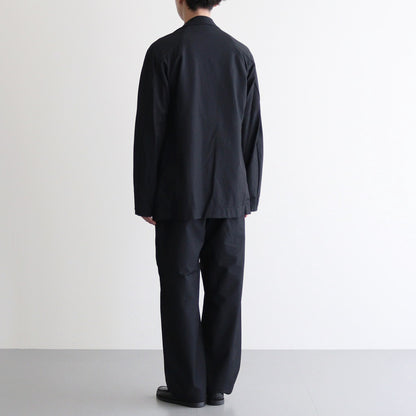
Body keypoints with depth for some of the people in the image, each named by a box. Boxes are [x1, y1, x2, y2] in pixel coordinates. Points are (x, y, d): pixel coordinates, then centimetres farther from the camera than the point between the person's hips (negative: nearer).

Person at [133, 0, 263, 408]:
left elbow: (149, 131, -8)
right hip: (230, 197, 4)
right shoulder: (241, 54, 4)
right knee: (224, 291, 7)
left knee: (181, 291, 4)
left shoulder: (163, 51, -7)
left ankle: (188, 386, 9)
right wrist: (249, 197, 12)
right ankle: (217, 384, 14)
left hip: (179, 198, -3)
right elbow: (252, 132, 5)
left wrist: (145, 201, -1)